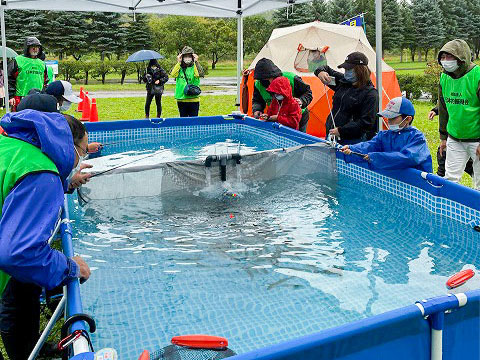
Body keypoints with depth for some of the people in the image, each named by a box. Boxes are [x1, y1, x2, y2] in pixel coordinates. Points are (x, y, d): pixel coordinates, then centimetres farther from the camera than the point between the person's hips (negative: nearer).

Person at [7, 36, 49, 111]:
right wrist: (11, 96, -8)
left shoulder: (42, 63, 19)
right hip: (21, 99, -5)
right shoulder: (18, 61, 1)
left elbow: (45, 82, 25)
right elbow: (10, 80, -1)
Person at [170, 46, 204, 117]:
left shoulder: (195, 66, 3)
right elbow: (172, 74, -11)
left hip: (194, 99, -2)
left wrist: (196, 62, -17)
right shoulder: (179, 67, 7)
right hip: (181, 99, 2)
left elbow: (199, 74, -18)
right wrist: (179, 62, -12)